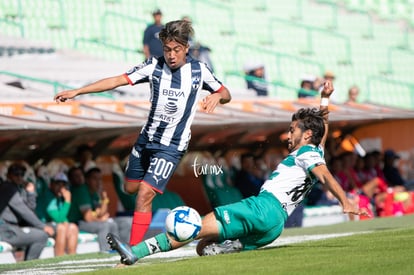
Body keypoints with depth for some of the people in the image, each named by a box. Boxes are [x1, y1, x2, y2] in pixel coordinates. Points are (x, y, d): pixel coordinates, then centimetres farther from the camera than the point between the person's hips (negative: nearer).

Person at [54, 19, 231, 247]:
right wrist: (76, 92, -13)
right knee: (130, 188, 15)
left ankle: (133, 250, -12)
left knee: (145, 193, -17)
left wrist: (217, 96, -21)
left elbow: (226, 95, 5)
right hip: (146, 137, 4)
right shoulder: (155, 66, -6)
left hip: (172, 146, -4)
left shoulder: (199, 70, -7)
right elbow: (118, 80, -9)